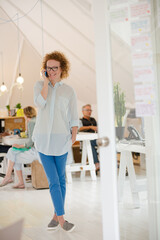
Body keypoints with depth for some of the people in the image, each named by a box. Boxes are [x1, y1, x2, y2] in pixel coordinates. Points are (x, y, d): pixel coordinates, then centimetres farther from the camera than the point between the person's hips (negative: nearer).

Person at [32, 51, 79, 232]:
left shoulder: (69, 91, 5)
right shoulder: (39, 85, 8)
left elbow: (74, 118, 5)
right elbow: (40, 103, -13)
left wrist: (73, 136, -6)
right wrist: (46, 81, -9)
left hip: (61, 140, 0)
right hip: (43, 139, 0)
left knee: (61, 180, 7)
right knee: (53, 181, -3)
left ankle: (56, 215, 21)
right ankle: (61, 219, 0)